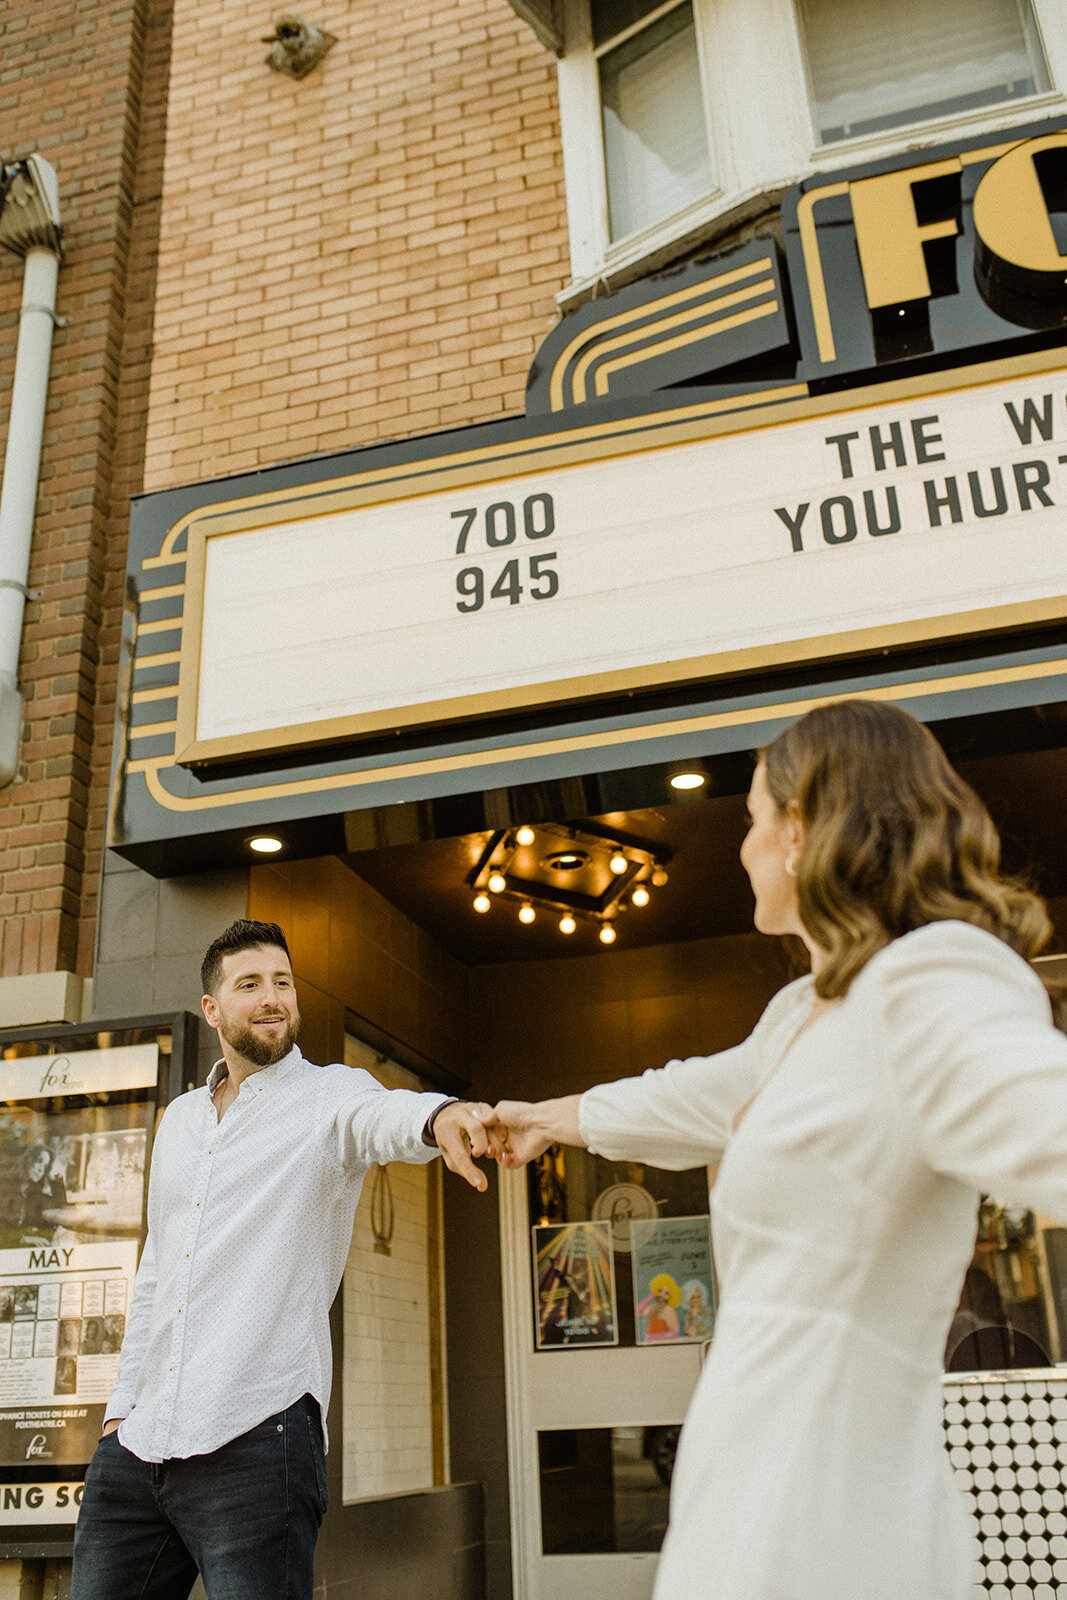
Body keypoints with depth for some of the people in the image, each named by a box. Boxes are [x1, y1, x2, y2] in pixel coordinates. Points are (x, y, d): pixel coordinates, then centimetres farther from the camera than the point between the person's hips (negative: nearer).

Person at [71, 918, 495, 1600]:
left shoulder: (329, 1095, -1)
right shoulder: (179, 1119, 16)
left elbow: (382, 1115, -26)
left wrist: (440, 1116, -49)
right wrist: (123, 1403, 15)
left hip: (256, 1438, -5)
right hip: (138, 1442, 6)